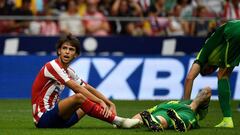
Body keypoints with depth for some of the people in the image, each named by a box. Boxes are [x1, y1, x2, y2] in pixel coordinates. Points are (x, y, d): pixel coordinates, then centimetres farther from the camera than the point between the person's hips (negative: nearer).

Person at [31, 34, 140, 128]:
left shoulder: (68, 71, 14)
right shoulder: (52, 66, -13)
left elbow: (88, 88, 14)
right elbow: (77, 89, -21)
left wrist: (109, 103, 3)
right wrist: (100, 101, -22)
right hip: (43, 119, -10)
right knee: (79, 97, -27)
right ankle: (117, 121, -27)